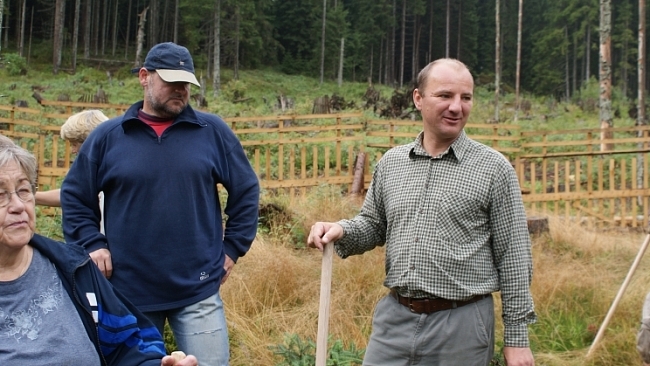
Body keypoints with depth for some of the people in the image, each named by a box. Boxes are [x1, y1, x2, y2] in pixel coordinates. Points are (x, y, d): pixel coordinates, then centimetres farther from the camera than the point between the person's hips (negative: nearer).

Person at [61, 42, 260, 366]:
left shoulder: (213, 131, 1)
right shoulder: (108, 136, 2)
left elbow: (246, 190, 8)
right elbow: (74, 195, 11)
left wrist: (232, 247, 3)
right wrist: (91, 245, 0)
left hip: (199, 291, -1)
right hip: (129, 291, 1)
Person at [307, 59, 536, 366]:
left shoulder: (493, 169, -5)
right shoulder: (390, 162, 6)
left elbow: (513, 258, -4)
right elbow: (373, 226, 18)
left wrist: (517, 337, -4)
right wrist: (341, 231, -4)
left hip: (461, 322, -3)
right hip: (394, 316, 3)